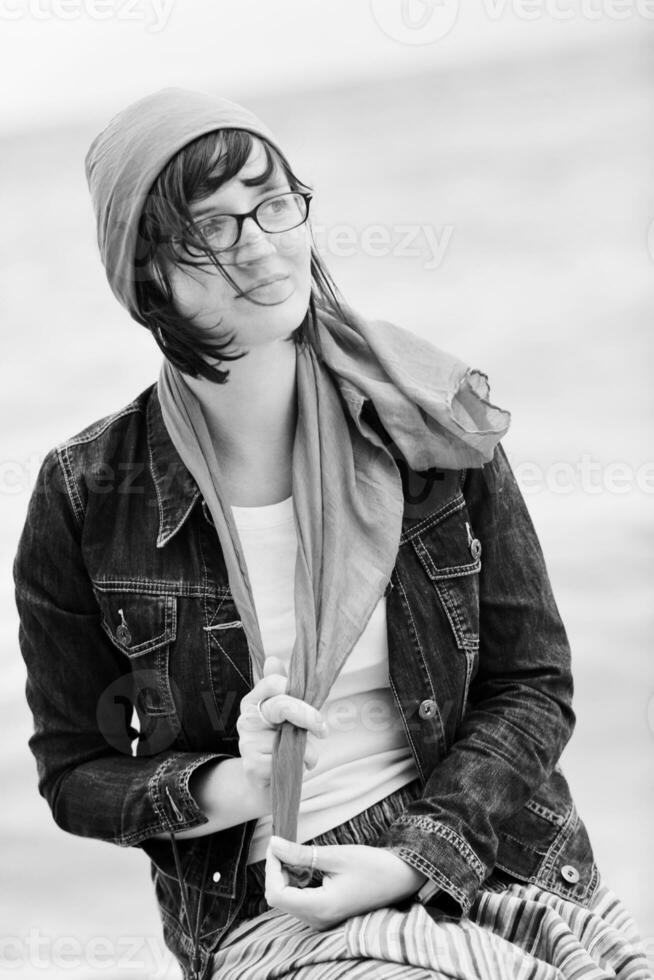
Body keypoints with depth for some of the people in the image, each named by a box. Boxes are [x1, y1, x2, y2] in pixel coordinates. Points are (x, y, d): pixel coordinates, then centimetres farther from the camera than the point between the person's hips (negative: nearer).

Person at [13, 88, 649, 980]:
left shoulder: (434, 423, 1)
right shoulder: (86, 503, -4)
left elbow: (534, 686, 4)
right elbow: (74, 771, 5)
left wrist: (413, 856, -11)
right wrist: (227, 787, -16)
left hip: (492, 861, 3)